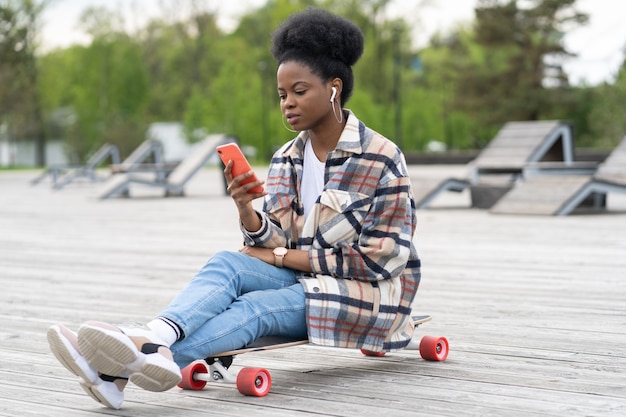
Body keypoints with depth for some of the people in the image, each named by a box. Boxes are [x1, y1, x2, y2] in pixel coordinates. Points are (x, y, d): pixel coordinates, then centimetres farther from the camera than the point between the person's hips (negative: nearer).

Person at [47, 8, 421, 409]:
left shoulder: (381, 159, -10)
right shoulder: (286, 160, 8)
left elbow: (376, 259, -12)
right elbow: (273, 243, 2)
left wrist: (282, 257, -10)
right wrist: (246, 209, -21)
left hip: (368, 293, -6)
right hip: (304, 277, 6)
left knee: (255, 307, -30)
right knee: (226, 264, -22)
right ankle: (153, 339, -52)